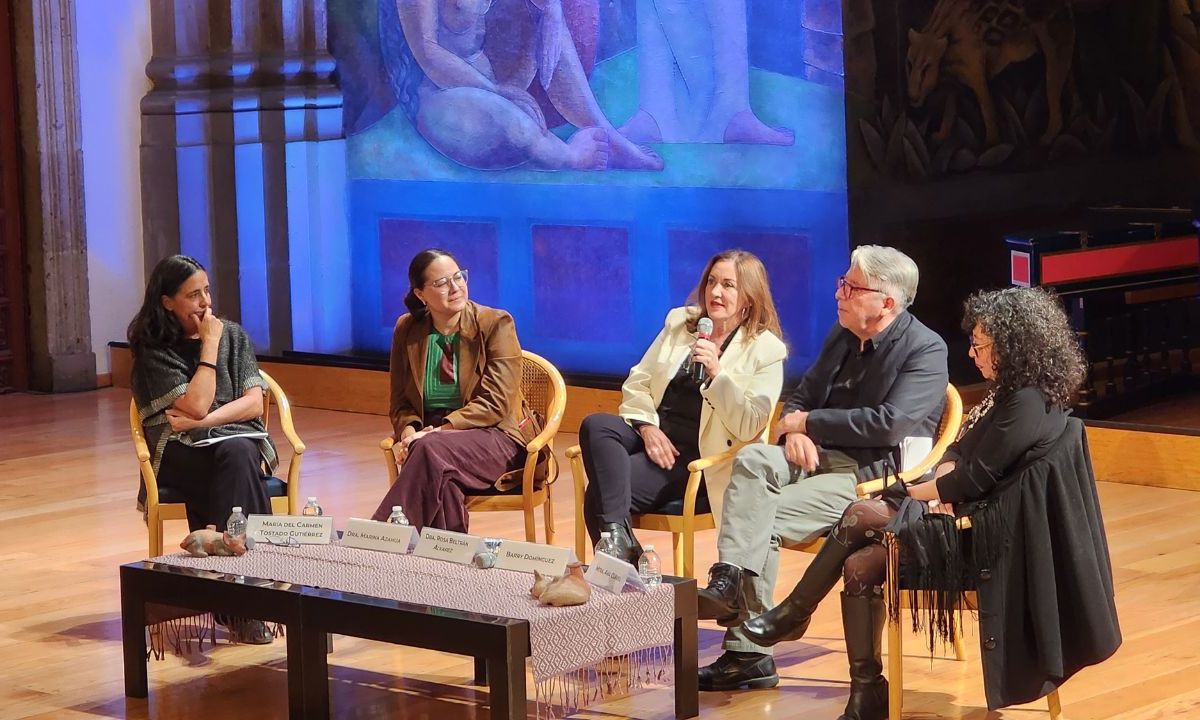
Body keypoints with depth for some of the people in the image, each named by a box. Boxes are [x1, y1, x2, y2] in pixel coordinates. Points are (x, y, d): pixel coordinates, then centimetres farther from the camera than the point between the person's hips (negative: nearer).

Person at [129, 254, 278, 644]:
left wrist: (200, 422, -10)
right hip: (180, 454, -2)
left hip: (239, 441, 2)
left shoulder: (233, 335, 11)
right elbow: (196, 405, -13)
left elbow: (253, 403, 3)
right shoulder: (154, 351, 0)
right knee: (234, 459, -35)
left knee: (237, 455, -35)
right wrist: (209, 345, -8)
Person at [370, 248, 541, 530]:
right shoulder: (407, 330, 8)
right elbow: (401, 402, 12)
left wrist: (438, 431, -20)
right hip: (431, 435, 3)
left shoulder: (495, 324, -4)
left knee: (432, 449, -36)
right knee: (443, 482, -37)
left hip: (494, 435, -3)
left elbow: (494, 403, -11)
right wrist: (409, 432, -12)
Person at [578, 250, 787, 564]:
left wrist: (717, 373, -20)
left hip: (699, 456, -6)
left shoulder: (767, 350, 0)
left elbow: (748, 428, -8)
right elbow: (637, 382, 13)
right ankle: (618, 537, -35)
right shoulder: (680, 322, 16)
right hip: (654, 435, 6)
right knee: (595, 425, -29)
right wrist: (647, 427, -6)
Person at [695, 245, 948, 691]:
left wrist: (807, 422, -13)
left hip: (872, 475, -7)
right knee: (752, 460, -26)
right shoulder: (843, 334, 16)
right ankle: (728, 582, -34)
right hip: (818, 455, 7)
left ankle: (749, 654, -19)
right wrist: (795, 430, -5)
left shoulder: (925, 350, -8)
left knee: (763, 520, -25)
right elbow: (802, 397, 21)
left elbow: (888, 424, -20)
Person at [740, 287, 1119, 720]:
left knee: (861, 517, -13)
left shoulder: (1028, 405, -19)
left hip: (982, 533, -10)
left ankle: (794, 614, 3)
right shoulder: (1005, 392, 13)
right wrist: (942, 490, -4)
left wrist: (915, 493, -5)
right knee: (860, 566, -7)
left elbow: (976, 478, -19)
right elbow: (959, 450, 16)